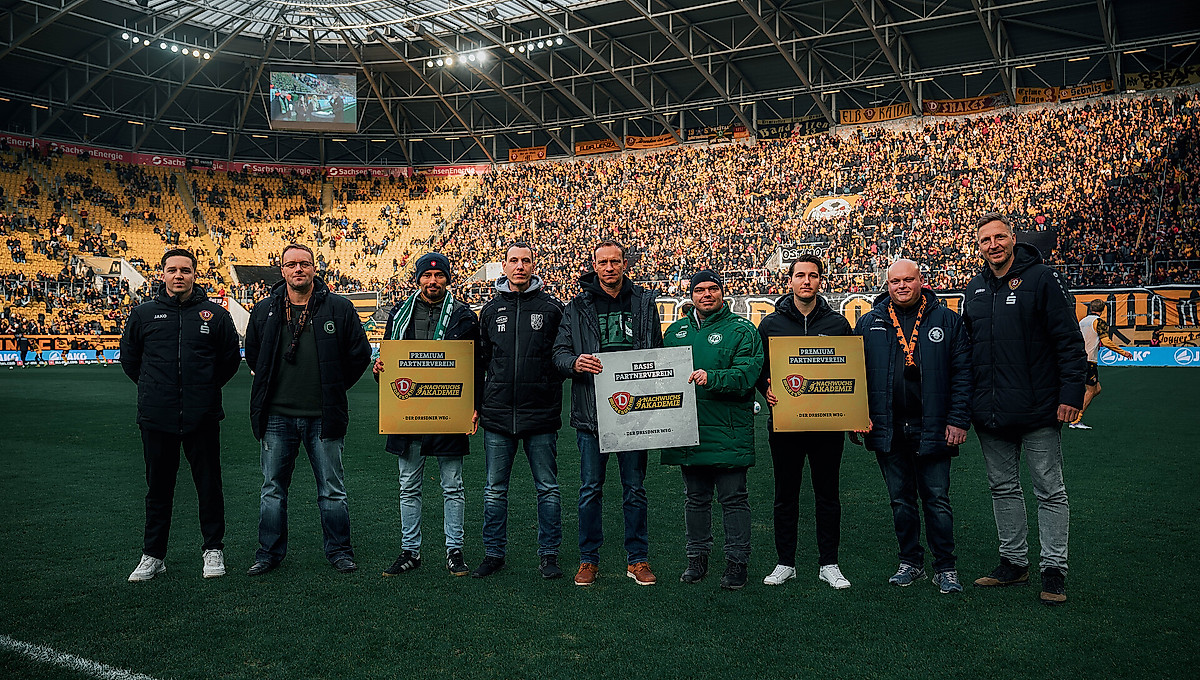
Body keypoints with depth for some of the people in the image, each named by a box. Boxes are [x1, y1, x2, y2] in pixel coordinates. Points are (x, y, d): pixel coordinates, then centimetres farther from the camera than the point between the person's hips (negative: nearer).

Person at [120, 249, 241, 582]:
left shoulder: (215, 314, 2)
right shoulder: (144, 314, 5)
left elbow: (231, 358, 11)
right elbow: (129, 357, 17)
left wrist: (206, 389, 8)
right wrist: (154, 388, 13)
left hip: (203, 417, -1)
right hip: (156, 417, 1)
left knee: (209, 485, 7)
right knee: (158, 487, 11)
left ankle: (213, 549, 20)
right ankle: (153, 555, 23)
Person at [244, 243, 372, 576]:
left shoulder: (339, 308, -2)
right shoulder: (264, 311, 5)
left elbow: (360, 353, 3)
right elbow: (252, 354, 19)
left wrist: (333, 389, 5)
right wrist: (272, 387, 14)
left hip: (323, 416, -2)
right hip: (277, 415, 2)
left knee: (332, 490, 7)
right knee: (272, 489, 11)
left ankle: (339, 551, 19)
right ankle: (269, 552, 25)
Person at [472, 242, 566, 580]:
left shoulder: (551, 308, 1)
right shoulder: (491, 310, 9)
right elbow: (481, 360, 15)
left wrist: (550, 386, -9)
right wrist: (477, 403, 10)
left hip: (541, 414, -2)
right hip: (498, 413, 2)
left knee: (548, 488, 6)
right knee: (495, 489, 9)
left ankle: (548, 554, 18)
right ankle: (494, 552, 22)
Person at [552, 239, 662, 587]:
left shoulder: (644, 302, 8)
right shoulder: (578, 306, 5)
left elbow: (658, 353, 12)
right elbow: (559, 352, 4)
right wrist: (575, 363, -19)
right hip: (591, 411, 0)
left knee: (635, 488, 8)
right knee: (590, 489, 6)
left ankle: (637, 559, 20)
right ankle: (588, 560, 19)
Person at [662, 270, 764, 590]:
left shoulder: (741, 330, -2)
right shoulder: (676, 331, 13)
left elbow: (746, 373, -14)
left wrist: (711, 378, -29)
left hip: (729, 432, -4)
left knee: (733, 499, 3)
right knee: (696, 498, 14)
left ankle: (737, 560, 15)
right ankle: (697, 556, 27)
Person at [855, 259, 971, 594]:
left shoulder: (946, 320, 1)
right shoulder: (870, 323, 6)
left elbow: (962, 373, -2)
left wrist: (958, 420, -9)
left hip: (932, 429, -2)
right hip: (887, 429, 2)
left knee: (937, 499, 4)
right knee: (901, 500, 12)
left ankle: (945, 568, 15)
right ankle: (910, 562, 25)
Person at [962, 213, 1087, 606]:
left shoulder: (1041, 279, -5)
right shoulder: (975, 290, 12)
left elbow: (1069, 341, -8)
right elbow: (965, 349, 17)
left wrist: (1071, 393, -15)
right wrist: (963, 404, 13)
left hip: (1038, 410, -6)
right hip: (990, 412, 6)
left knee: (1050, 491, 3)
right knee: (1003, 488, 13)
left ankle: (1054, 569, 12)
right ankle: (1014, 562, 25)